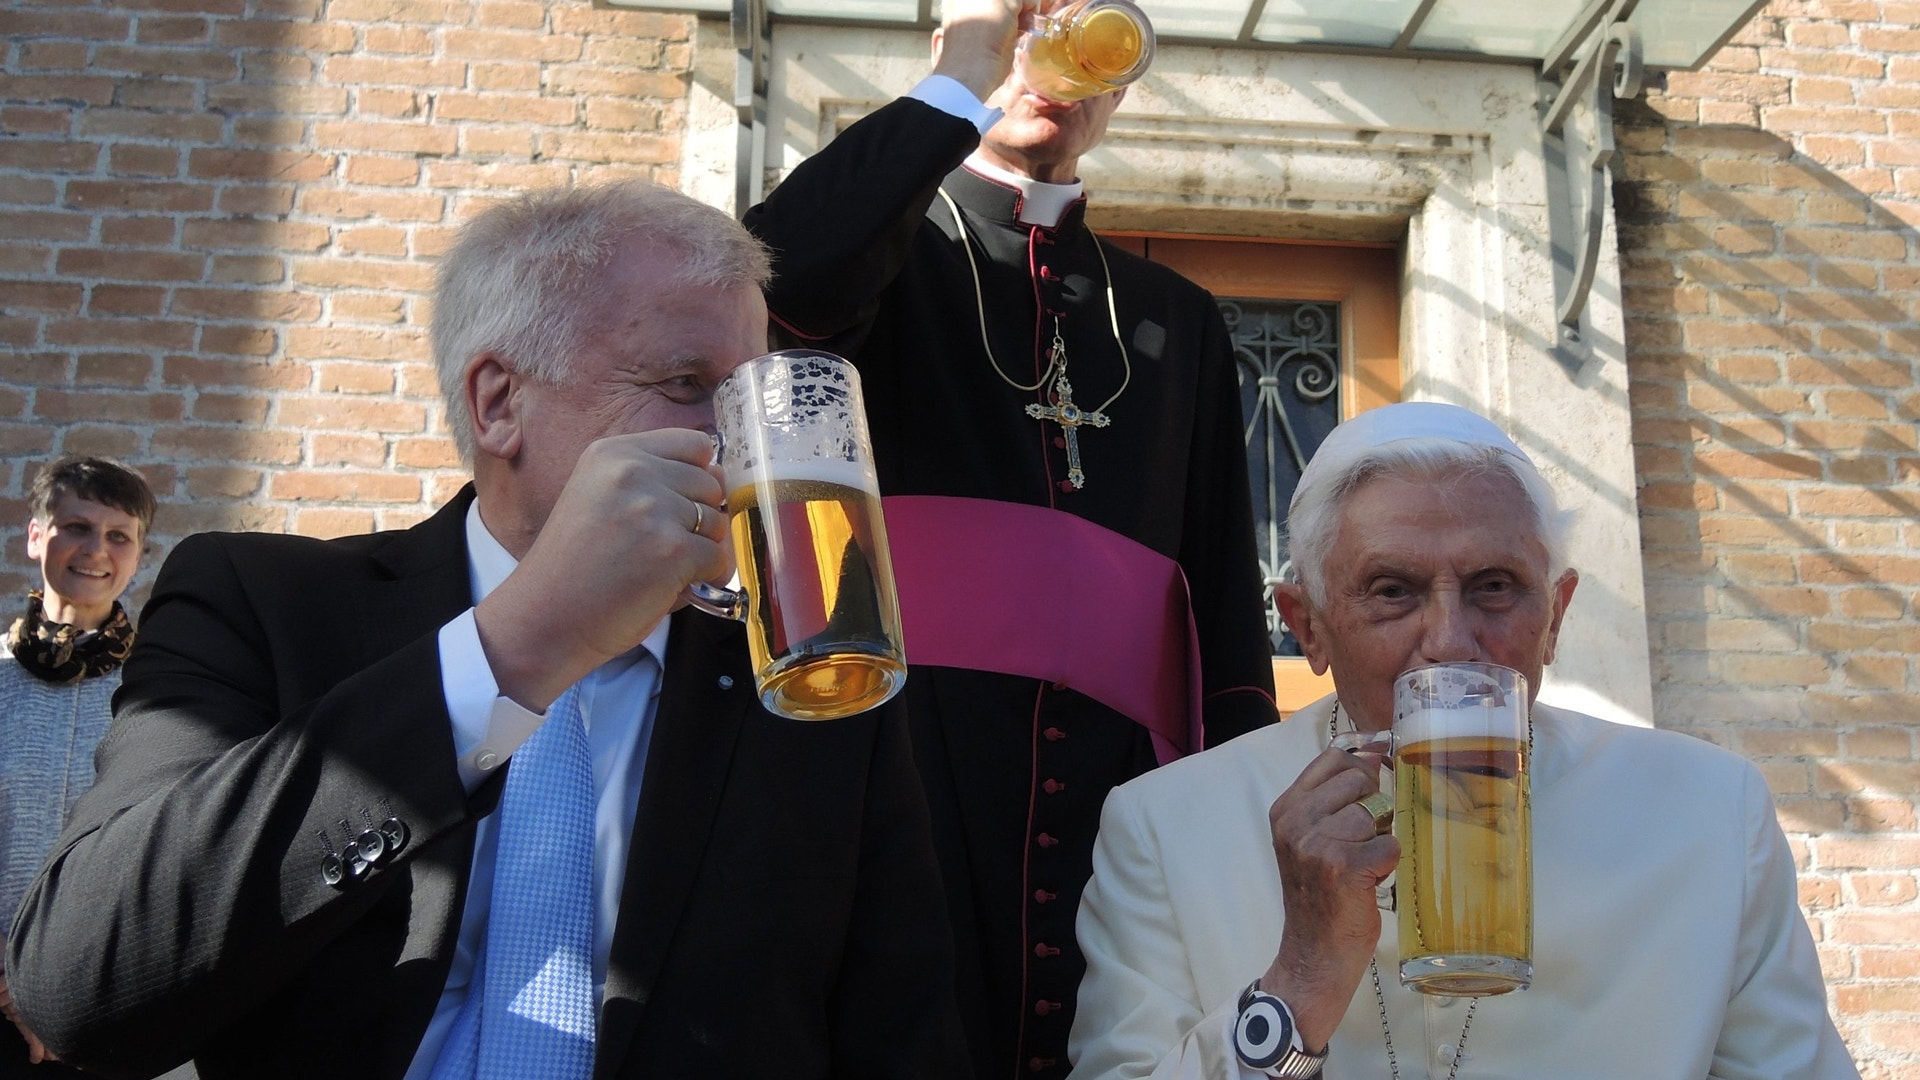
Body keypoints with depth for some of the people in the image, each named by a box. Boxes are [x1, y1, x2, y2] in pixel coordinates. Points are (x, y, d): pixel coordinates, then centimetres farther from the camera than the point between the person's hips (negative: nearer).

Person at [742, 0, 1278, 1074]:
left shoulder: (1177, 318, 22)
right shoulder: (882, 242, 12)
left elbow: (1226, 584, 17)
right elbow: (772, 283, -14)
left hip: (1117, 781, 3)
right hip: (897, 751, -3)